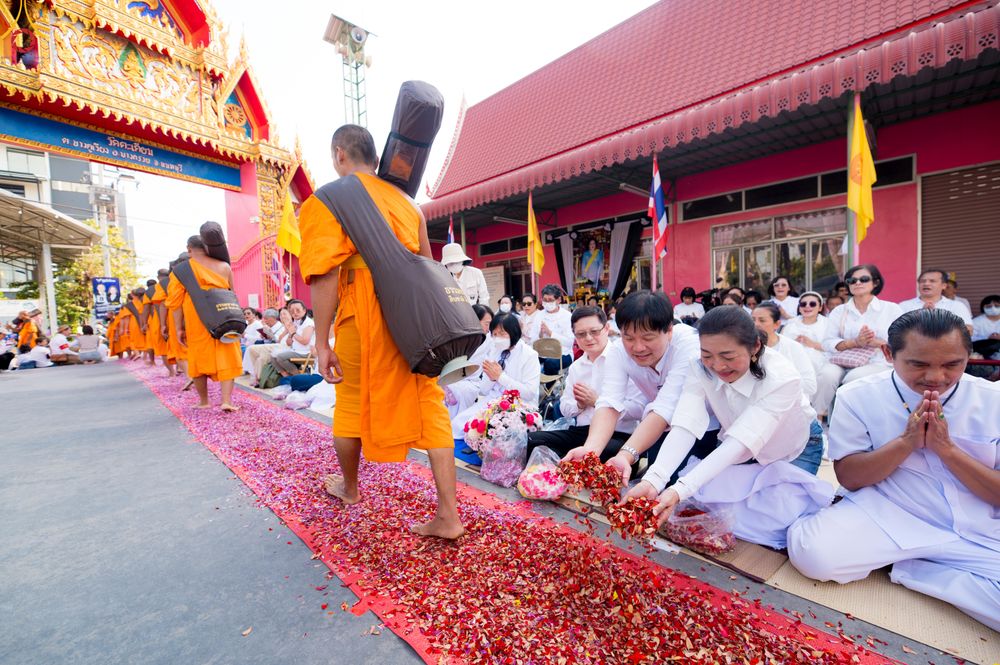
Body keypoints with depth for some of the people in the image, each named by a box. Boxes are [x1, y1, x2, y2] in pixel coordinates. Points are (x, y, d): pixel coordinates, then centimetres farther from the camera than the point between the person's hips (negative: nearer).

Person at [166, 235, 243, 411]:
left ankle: (204, 401, 22)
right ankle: (227, 401, -8)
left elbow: (176, 302, -1)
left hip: (196, 322, 0)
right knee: (225, 357, 1)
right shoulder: (224, 267, 5)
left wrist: (179, 328, 3)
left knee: (199, 358, 12)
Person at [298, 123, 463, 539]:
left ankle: (349, 487, 40)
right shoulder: (405, 200, 16)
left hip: (365, 316, -4)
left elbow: (325, 275, -10)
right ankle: (448, 514, 4)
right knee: (428, 403, 3)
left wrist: (321, 341, -8)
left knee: (352, 403, 16)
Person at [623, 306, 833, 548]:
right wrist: (652, 481, -52)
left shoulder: (783, 379, -34)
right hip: (739, 455, 2)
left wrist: (680, 490, -53)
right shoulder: (701, 370, -24)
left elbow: (742, 442, -42)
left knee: (771, 523, -19)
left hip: (792, 454, -2)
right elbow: (685, 427, -35)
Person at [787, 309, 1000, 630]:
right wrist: (906, 440, -19)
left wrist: (946, 448, -18)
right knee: (811, 551, -28)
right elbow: (848, 478, -6)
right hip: (886, 516, 0)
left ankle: (905, 567, -4)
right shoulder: (858, 397, -6)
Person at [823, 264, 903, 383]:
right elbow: (827, 343, 2)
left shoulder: (891, 309, 10)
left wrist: (876, 342, -15)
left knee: (855, 377, -34)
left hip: (879, 363, -1)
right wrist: (856, 342, -15)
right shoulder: (839, 311, 13)